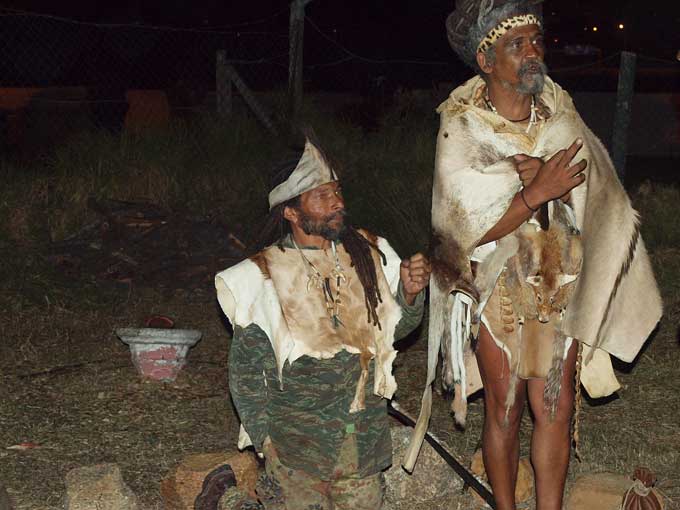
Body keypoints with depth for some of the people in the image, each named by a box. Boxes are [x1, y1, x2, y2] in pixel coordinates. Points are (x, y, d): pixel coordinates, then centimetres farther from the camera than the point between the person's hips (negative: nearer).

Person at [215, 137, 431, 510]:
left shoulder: (368, 253, 0)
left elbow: (397, 328, 11)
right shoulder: (264, 276, -10)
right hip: (297, 439, -4)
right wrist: (264, 437, -6)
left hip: (364, 433, 4)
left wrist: (410, 292, -9)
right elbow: (246, 369, -4)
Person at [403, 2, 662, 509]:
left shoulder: (560, 116, 0)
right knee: (504, 410, 7)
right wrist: (538, 189, -26)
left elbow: (597, 194, -8)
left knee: (555, 410, 3)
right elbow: (471, 228, -17)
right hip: (496, 288, -3)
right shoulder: (461, 129, -12)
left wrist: (540, 175, -24)